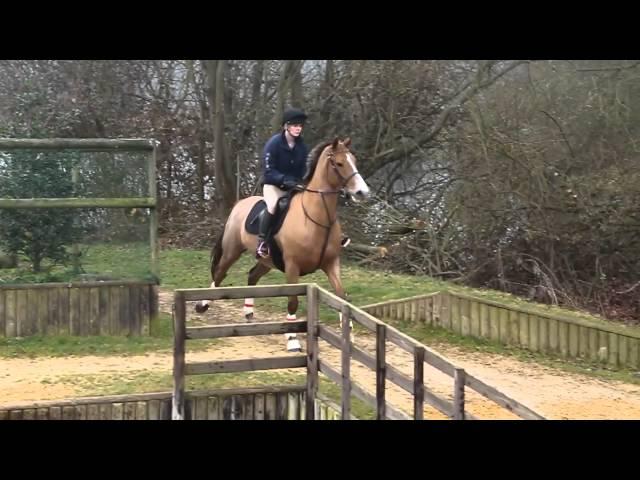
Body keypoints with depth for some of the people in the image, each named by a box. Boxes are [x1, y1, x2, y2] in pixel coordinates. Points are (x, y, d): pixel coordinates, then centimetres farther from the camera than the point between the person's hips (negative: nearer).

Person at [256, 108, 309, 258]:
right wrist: (284, 180, -35)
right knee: (273, 205, -35)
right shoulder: (273, 143, -18)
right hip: (274, 185, -5)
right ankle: (262, 242, -25)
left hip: (295, 186, 5)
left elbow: (304, 170, 4)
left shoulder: (302, 147, -4)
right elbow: (268, 171, -21)